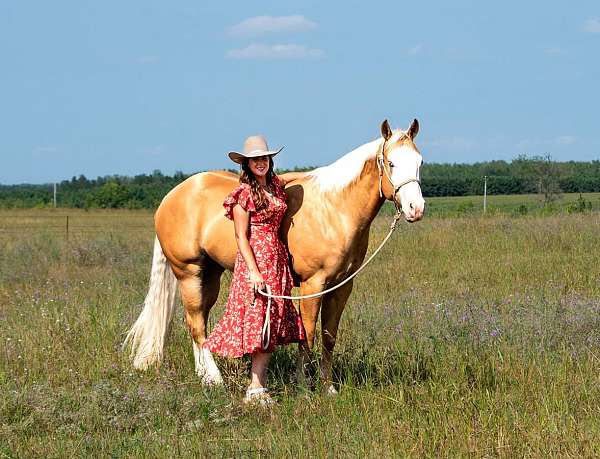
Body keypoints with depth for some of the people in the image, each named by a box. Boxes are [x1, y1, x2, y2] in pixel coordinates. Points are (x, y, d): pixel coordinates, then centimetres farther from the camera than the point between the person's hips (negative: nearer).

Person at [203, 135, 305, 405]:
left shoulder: (276, 185, 10)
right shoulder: (244, 193, -9)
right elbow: (241, 237, -12)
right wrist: (254, 272, -18)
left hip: (277, 258, 7)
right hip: (254, 258, -7)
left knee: (273, 323, 5)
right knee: (258, 320, -7)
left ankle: (257, 386, 9)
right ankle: (257, 389, -5)